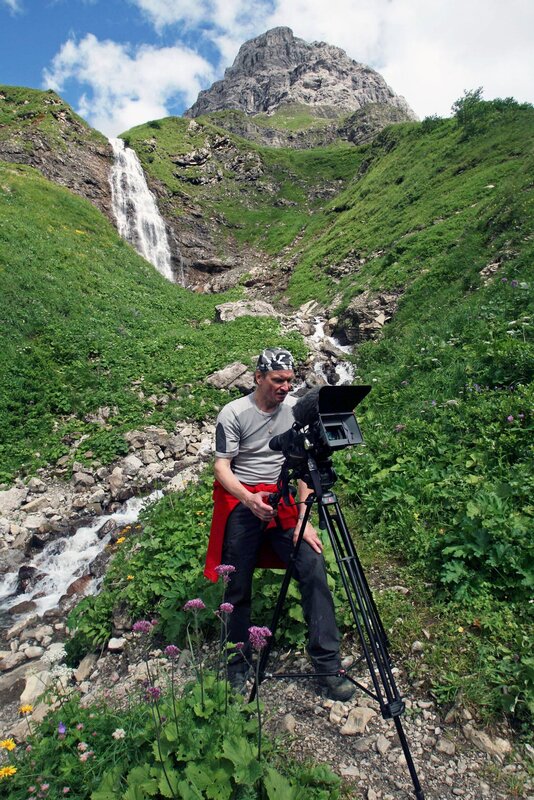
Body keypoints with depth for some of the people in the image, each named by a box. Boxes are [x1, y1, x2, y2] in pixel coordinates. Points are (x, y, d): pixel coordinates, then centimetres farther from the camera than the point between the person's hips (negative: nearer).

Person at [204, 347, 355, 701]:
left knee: (314, 566, -14)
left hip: (283, 499, 3)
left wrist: (303, 517, -7)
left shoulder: (298, 409, 1)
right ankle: (238, 666, 25)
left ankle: (328, 666, 0)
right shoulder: (233, 413, -7)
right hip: (241, 502, -2)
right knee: (238, 586, 2)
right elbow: (222, 467, -7)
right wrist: (250, 499, -24)